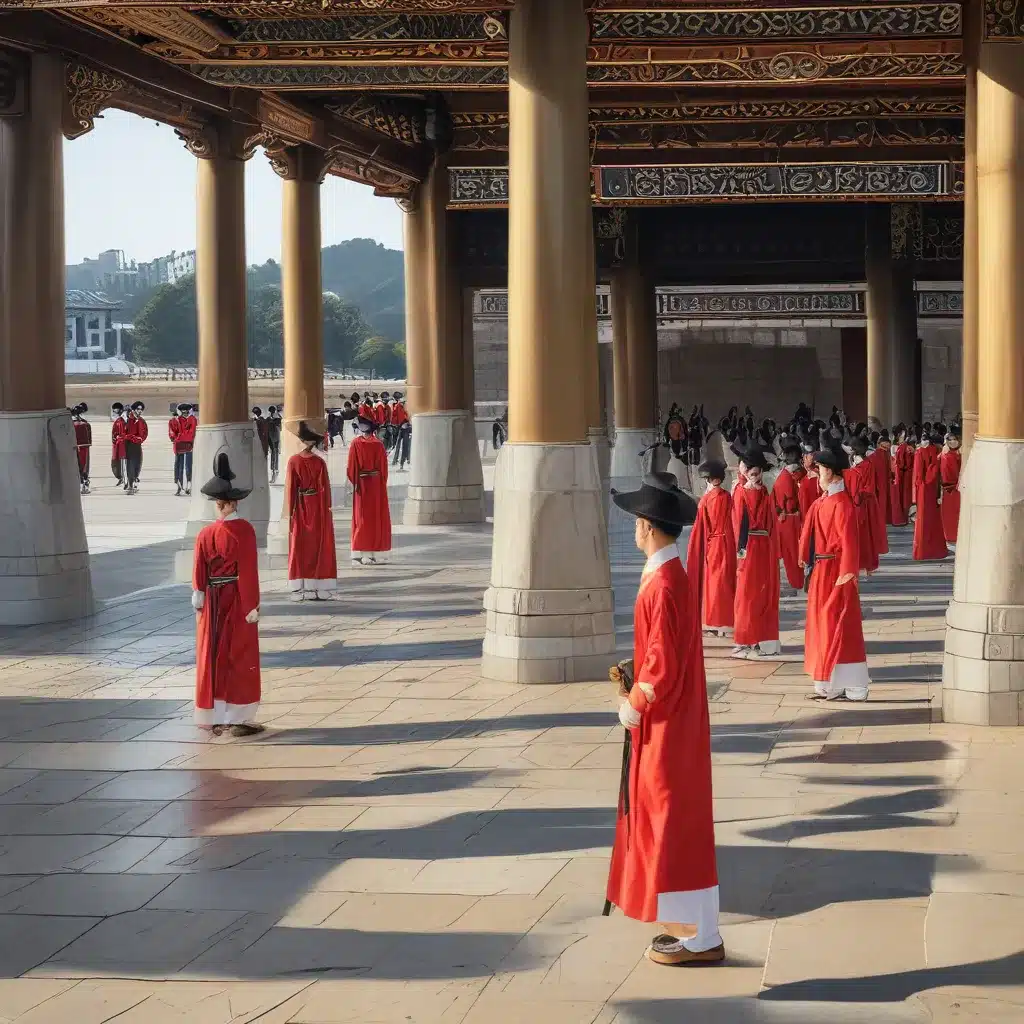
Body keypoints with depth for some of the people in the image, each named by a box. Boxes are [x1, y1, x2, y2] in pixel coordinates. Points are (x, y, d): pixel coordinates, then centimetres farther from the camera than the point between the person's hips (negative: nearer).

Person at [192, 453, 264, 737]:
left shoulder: (205, 534, -2)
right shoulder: (243, 530, -13)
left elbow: (199, 572, 2)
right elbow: (248, 572, -14)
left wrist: (199, 601, 12)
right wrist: (252, 606, -10)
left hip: (213, 602, 4)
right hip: (238, 603, -4)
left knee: (213, 658, 11)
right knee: (241, 660, 4)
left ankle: (215, 718, 16)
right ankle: (239, 718, 5)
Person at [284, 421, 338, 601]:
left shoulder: (293, 461, -7)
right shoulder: (319, 462, -7)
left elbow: (290, 487, -5)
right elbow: (325, 488, -6)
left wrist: (290, 511, 1)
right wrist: (327, 509, 1)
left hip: (300, 508, 0)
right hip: (317, 509, 0)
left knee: (299, 548, 6)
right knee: (318, 546, 5)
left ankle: (299, 589, 4)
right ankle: (317, 588, 3)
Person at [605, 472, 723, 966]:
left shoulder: (663, 586, -22)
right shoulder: (671, 576, 9)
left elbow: (663, 665, -23)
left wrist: (633, 707, -11)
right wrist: (636, 690, 9)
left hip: (666, 725, -10)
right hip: (667, 720, 10)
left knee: (676, 823, -3)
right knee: (671, 820, 16)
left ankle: (701, 938, 4)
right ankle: (689, 924, 23)